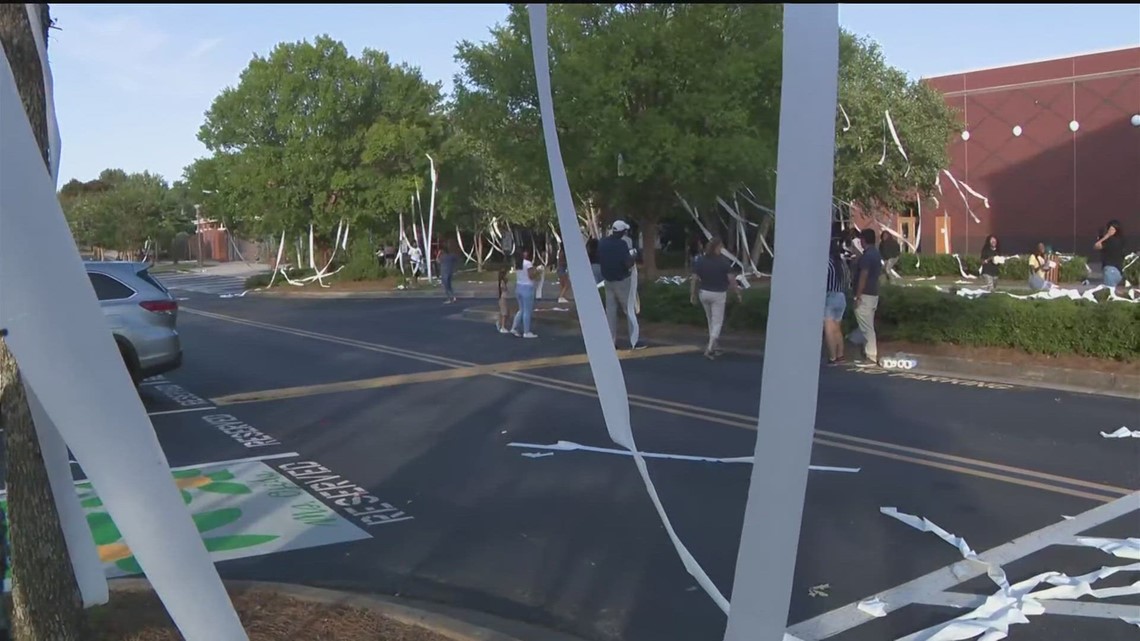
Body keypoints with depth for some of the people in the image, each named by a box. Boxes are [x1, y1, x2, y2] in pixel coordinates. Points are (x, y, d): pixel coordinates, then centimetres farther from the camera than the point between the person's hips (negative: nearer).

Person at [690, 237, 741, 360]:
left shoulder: (699, 260, -3)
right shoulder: (724, 261, -12)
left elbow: (695, 279, -4)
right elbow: (731, 279, -13)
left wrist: (693, 294, 4)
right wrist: (738, 294, -3)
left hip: (704, 293, 4)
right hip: (718, 294, -4)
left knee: (711, 321, 19)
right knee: (717, 323, 2)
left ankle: (716, 347, 27)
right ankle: (709, 349, -10)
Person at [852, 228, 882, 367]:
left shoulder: (866, 255, -17)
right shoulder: (876, 254, 13)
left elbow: (863, 276, -21)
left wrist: (858, 296, -19)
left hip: (865, 295, -10)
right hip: (873, 294, 10)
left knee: (866, 327, -7)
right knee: (868, 326, 16)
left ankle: (871, 357, -7)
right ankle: (869, 352, 21)